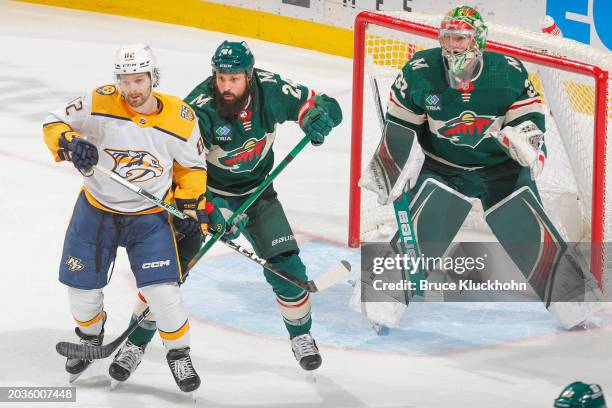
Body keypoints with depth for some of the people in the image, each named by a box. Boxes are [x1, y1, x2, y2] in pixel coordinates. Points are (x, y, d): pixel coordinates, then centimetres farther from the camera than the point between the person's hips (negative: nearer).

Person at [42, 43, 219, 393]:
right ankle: (90, 337, 41)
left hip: (151, 216, -1)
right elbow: (54, 124, -11)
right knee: (83, 286, 9)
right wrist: (70, 144, -31)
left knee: (162, 289, -12)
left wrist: (193, 204, -3)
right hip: (96, 209, 1)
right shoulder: (99, 104, -19)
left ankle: (179, 354, 12)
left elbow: (191, 165, 2)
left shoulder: (181, 119, -14)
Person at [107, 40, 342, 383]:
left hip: (256, 190, 3)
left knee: (286, 265, -5)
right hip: (205, 191, -2)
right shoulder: (199, 107, -28)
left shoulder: (271, 89, -19)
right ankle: (136, 343, 3)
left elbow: (324, 106, -8)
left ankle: (301, 335, 21)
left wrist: (319, 117, -33)